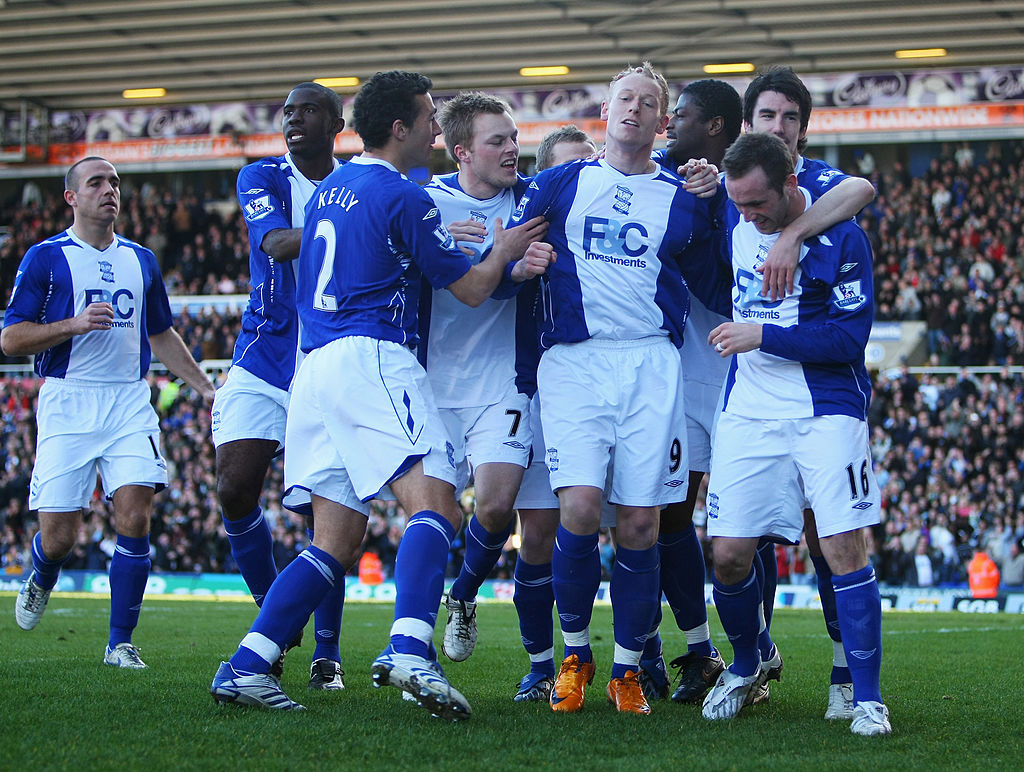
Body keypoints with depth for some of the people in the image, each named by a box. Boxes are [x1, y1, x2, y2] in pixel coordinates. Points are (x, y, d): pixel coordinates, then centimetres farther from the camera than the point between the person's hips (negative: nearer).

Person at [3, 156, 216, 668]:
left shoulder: (140, 260, 15)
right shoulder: (46, 257, 1)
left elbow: (161, 335, 27)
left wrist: (206, 389, 20)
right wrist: (74, 325, -17)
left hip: (129, 401, 3)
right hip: (67, 401, -3)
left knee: (134, 518, -13)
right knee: (59, 534, -4)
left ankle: (120, 641, -1)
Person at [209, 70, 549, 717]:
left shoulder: (330, 188, 22)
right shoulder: (403, 196, -4)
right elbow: (471, 289, 2)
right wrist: (502, 251, 24)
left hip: (316, 365, 9)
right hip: (372, 357, -9)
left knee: (338, 541, 10)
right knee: (435, 505, -19)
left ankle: (245, 667, 2)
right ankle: (410, 651, -40)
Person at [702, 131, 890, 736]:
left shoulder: (840, 239, -10)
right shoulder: (736, 226, 7)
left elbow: (849, 336, -14)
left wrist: (762, 337, -14)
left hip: (825, 409, -4)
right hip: (749, 411, 5)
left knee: (845, 549, -12)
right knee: (729, 556, -1)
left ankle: (868, 700, -4)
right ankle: (746, 667, 26)